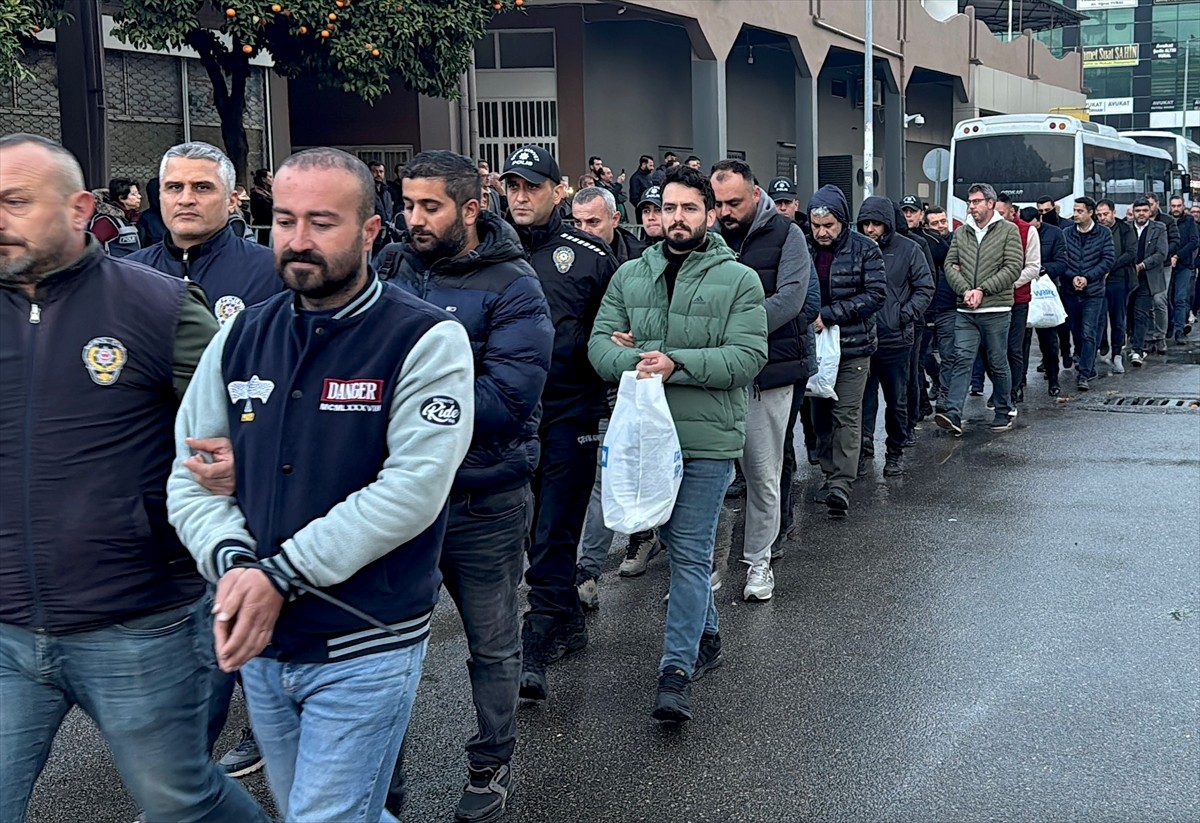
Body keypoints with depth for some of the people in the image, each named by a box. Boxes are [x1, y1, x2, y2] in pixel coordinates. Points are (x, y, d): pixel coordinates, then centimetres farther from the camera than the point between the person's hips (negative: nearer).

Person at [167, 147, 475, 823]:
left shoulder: (426, 340, -12)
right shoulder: (241, 338, 4)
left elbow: (413, 488, -21)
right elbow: (189, 476, 3)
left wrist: (281, 575, -23)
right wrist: (232, 562, -16)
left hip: (366, 649, -6)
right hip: (260, 645, 6)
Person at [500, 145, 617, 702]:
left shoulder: (588, 255, -1)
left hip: (571, 411, -4)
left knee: (554, 534, -4)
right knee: (535, 526, 14)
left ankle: (536, 652, -1)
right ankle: (571, 624, 31)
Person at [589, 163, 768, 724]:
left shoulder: (738, 280, -1)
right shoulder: (630, 275, 10)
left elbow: (748, 357, -11)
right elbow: (600, 342, 3)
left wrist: (676, 364, -21)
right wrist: (632, 362, -19)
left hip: (707, 438, -4)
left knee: (690, 553, -5)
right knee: (676, 545, 17)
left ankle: (677, 672, -3)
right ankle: (706, 634, 36)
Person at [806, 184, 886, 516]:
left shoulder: (865, 249, -5)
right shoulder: (804, 249, 3)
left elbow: (876, 294, -12)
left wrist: (829, 314, -18)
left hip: (853, 345, -4)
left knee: (847, 414, -6)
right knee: (820, 413, 10)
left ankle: (841, 484, -8)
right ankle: (828, 474, 22)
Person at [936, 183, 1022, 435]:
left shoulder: (1008, 230, -1)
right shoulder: (961, 233, 11)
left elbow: (1013, 268, -8)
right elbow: (950, 265, 6)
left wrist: (982, 290, -14)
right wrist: (965, 291, -11)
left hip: (996, 310, -3)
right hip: (965, 311, 3)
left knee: (998, 363, 7)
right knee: (962, 360, -5)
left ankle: (1004, 413, 20)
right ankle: (953, 414, -12)